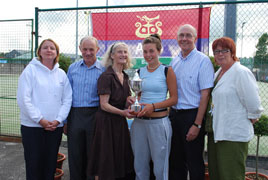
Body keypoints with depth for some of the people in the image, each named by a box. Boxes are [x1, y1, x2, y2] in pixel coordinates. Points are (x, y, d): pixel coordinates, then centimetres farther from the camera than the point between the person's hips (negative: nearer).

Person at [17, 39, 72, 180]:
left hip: (55, 127, 3)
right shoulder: (31, 70, -2)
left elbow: (67, 99, 5)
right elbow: (23, 99, -9)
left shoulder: (61, 74, 9)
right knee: (34, 164, 3)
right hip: (32, 126, -3)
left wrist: (58, 120, -7)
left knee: (51, 165, 11)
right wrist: (40, 120, -14)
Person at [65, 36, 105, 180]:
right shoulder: (73, 68, 8)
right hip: (75, 115, 2)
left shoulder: (103, 70, 0)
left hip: (94, 115, -2)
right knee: (75, 154, 10)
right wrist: (64, 120, 8)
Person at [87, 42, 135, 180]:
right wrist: (122, 112, -26)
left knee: (123, 162, 11)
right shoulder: (106, 76, -11)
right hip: (107, 122, -7)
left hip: (120, 122, 7)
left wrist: (128, 101, 1)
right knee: (106, 164, 0)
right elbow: (104, 104, -15)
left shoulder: (125, 77, 12)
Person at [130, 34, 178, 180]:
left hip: (159, 122, -4)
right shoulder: (140, 72, 10)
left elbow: (174, 98, -6)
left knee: (160, 167, 5)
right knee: (140, 166, 14)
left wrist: (153, 106, -17)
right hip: (139, 121, 5)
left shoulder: (167, 71, -2)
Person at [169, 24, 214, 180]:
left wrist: (197, 125, -17)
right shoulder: (174, 62, 10)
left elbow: (205, 95, -14)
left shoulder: (203, 61, -9)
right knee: (175, 161, 16)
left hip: (192, 115, -6)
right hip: (174, 114, 6)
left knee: (194, 163, 6)